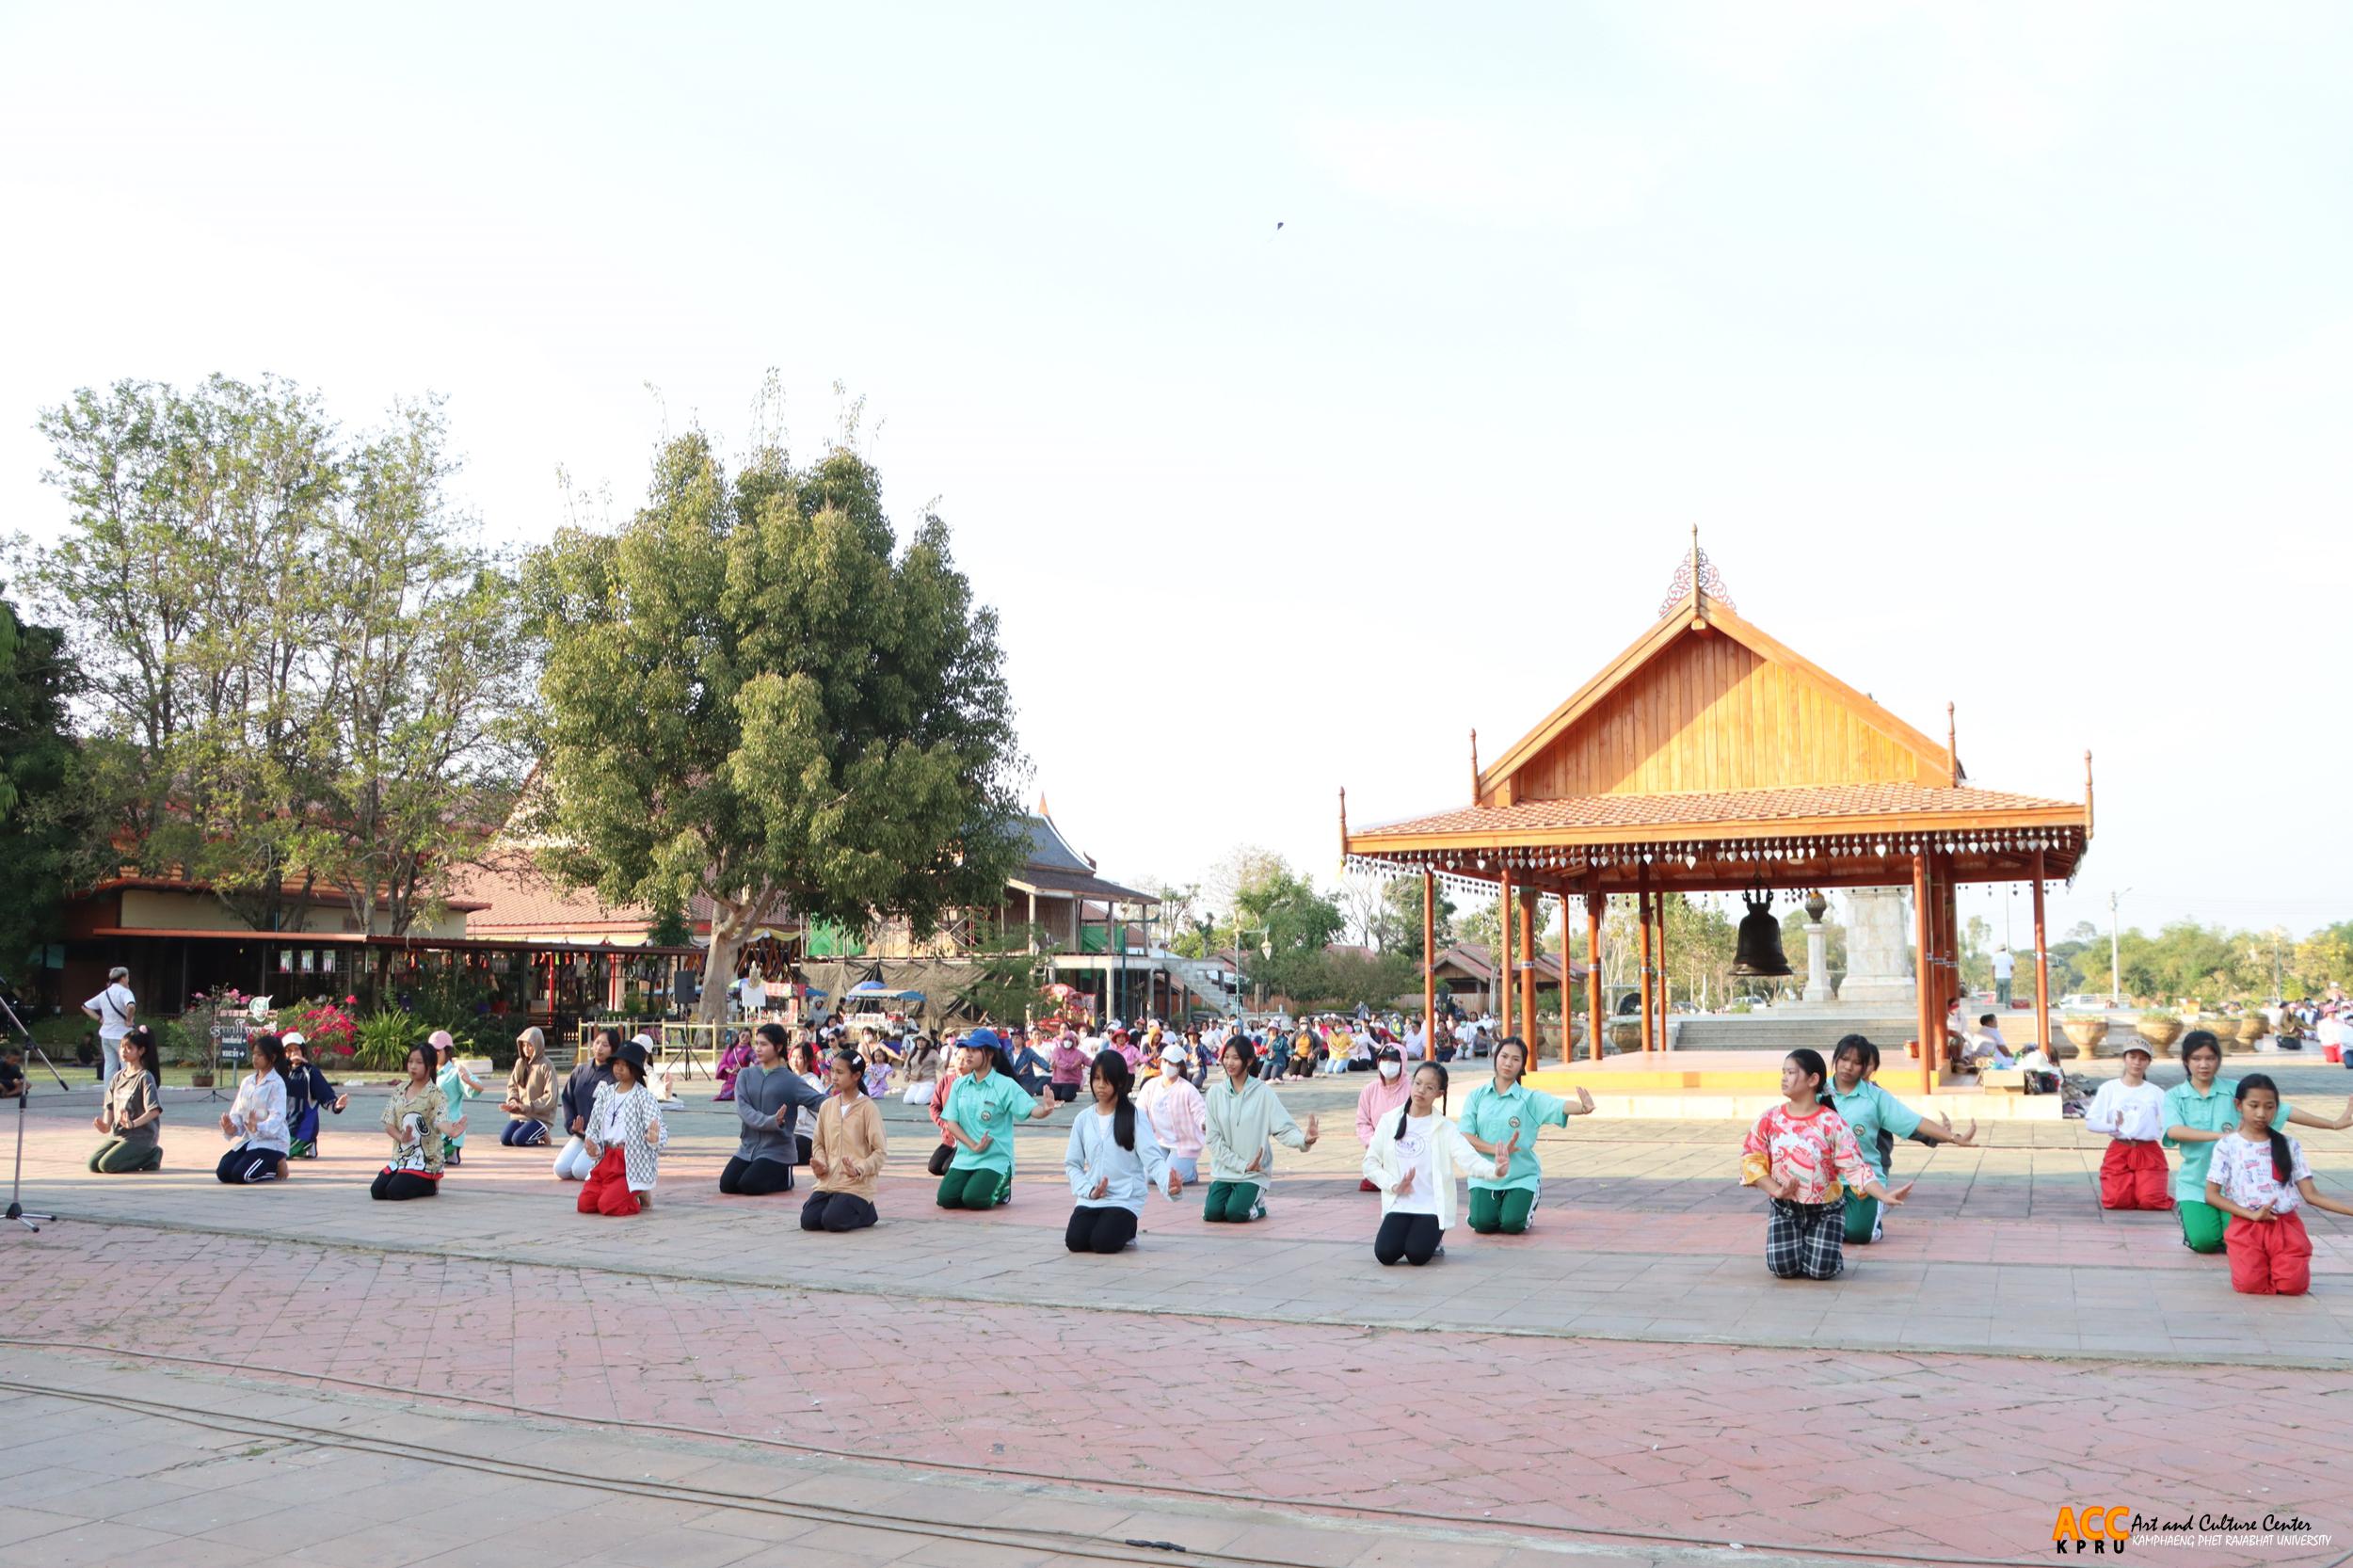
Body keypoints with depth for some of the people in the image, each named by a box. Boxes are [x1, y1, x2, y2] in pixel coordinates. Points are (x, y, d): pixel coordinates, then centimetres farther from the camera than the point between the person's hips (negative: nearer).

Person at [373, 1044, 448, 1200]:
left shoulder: (435, 1094, -11)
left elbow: (441, 1123, -25)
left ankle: (430, 1184, 7)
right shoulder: (399, 1090, 7)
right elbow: (389, 1125, 7)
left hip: (426, 1160, -6)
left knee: (394, 1192, -21)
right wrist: (401, 1137, -15)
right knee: (376, 1191, -8)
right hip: (401, 1156, 6)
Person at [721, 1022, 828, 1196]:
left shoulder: (790, 1080, -4)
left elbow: (818, 1100, -13)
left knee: (749, 1185, -21)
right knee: (727, 1184, -9)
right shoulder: (746, 1075, 5)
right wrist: (771, 1122, -25)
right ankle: (773, 1174, 18)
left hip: (778, 1150, -4)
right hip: (748, 1147, 4)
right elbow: (743, 1109, -9)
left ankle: (785, 1177, 10)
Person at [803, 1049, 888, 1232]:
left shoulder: (867, 1108, -7)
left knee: (833, 1222, -22)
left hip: (856, 1185, -5)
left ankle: (865, 1211, 7)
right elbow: (818, 1143, 14)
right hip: (828, 1181, 5)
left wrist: (859, 1170, -21)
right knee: (808, 1221, -12)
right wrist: (820, 1164, -5)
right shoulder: (827, 1106, 8)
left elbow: (880, 1151, -7)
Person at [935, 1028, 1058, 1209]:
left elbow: (1033, 1110, -18)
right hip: (964, 1157, 4)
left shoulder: (1006, 1085, -9)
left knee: (973, 1199, -24)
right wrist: (973, 1146, -12)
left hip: (996, 1159, -4)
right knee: (946, 1199, -13)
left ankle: (1001, 1188, 10)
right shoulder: (960, 1085, 5)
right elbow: (951, 1122, 3)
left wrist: (1046, 1110, -43)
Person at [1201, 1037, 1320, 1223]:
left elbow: (1284, 1128, -10)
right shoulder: (1216, 1092, -1)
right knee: (1212, 1213, -17)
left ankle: (1256, 1204, 12)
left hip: (1254, 1174, -2)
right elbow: (1212, 1138, -2)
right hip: (1223, 1170, 2)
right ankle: (1226, 1196, 18)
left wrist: (1304, 1140, -33)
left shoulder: (1262, 1092, -6)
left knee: (1236, 1213, -23)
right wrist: (1242, 1165, -10)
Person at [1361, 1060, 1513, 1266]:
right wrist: (1393, 1185, -11)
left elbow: (1470, 1159, -18)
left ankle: (1433, 1240, 12)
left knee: (1417, 1255, -23)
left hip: (1432, 1207, -2)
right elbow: (1370, 1163, 6)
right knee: (1385, 1253, -21)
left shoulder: (1444, 1128, -3)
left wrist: (1495, 1169, -39)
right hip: (1399, 1205, 2)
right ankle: (1407, 1236, 13)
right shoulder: (1390, 1122, 4)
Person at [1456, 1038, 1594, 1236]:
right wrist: (1496, 1149, -20)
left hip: (1521, 1176, -1)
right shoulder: (1477, 1096, 0)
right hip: (1485, 1174, 1)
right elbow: (1465, 1136, -6)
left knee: (1512, 1225, -17)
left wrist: (1583, 1108, -47)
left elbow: (1561, 1106, -24)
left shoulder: (1530, 1098, -5)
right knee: (1482, 1223, -16)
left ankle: (1528, 1204, 20)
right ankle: (1496, 1204, 20)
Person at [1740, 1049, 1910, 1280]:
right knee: (1783, 1267, -14)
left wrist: (1885, 1196, -28)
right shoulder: (1770, 1119, -5)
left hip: (1826, 1209, -2)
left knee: (1821, 1270, -16)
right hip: (1785, 1208, 2)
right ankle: (1796, 1244, 22)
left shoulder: (1832, 1123, -13)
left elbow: (1855, 1167, -15)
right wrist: (1775, 1190, -16)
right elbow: (1751, 1158, -4)